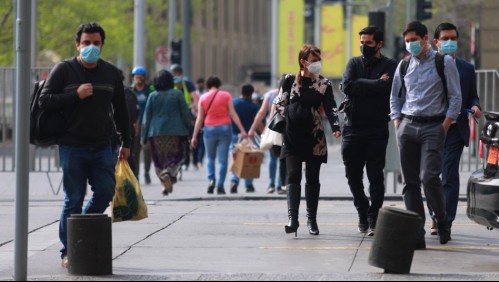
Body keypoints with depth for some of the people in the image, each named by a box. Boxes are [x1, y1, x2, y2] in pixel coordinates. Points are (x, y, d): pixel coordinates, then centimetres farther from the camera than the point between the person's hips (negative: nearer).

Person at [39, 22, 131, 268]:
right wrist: (75, 95, -15)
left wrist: (125, 142, 16)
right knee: (73, 200, -2)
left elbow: (120, 110, 18)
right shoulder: (63, 71, 0)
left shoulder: (111, 73, 11)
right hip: (72, 147, -3)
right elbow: (44, 101, -4)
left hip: (102, 147, 4)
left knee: (105, 192, -5)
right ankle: (68, 251, 6)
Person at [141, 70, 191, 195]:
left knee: (159, 160, 10)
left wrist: (144, 136, 11)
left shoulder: (152, 96, 4)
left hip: (156, 132, 2)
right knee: (176, 157, 4)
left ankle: (164, 183, 2)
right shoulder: (177, 94, 0)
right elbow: (186, 113, 0)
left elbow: (146, 117, 6)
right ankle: (169, 173, -23)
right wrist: (186, 129, 11)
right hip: (175, 131, -2)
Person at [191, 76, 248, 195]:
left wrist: (194, 136, 9)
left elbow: (199, 119, 4)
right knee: (223, 159, 3)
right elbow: (233, 114, -3)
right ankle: (220, 186, -1)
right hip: (225, 128, -1)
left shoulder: (203, 98, 3)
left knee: (210, 157, 15)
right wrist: (242, 130, -2)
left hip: (209, 129, 1)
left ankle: (211, 179, -7)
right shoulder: (226, 96, 1)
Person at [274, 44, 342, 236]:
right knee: (293, 176, -11)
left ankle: (312, 219, 17)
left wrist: (335, 127, -20)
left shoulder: (324, 84, 3)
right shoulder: (289, 81, 2)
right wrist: (290, 118, -2)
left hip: (314, 136, 1)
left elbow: (330, 108, -5)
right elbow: (279, 103, 8)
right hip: (292, 136, -1)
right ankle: (292, 218, -19)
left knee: (312, 178, 7)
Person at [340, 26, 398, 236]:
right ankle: (363, 213, 26)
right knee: (353, 174, 8)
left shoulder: (390, 66, 3)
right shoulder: (354, 63, 11)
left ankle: (373, 218, 1)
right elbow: (347, 86, -7)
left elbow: (389, 87, -17)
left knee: (375, 176, -5)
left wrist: (362, 86, -10)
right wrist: (376, 84, -10)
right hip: (353, 128, 3)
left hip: (377, 130, -3)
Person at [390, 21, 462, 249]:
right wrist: (398, 124, 9)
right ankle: (416, 235, -1)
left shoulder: (444, 63, -1)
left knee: (429, 177, -18)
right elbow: (395, 97, 21)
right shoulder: (404, 66, 12)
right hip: (407, 126, 4)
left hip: (433, 127, -4)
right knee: (410, 182, -1)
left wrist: (444, 127, -8)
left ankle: (442, 222, 5)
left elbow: (455, 98, -2)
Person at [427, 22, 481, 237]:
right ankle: (436, 218, 21)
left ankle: (445, 221, -9)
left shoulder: (467, 69, 10)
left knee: (449, 176, -9)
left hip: (455, 129, -1)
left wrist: (475, 107, -8)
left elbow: (472, 96, 14)